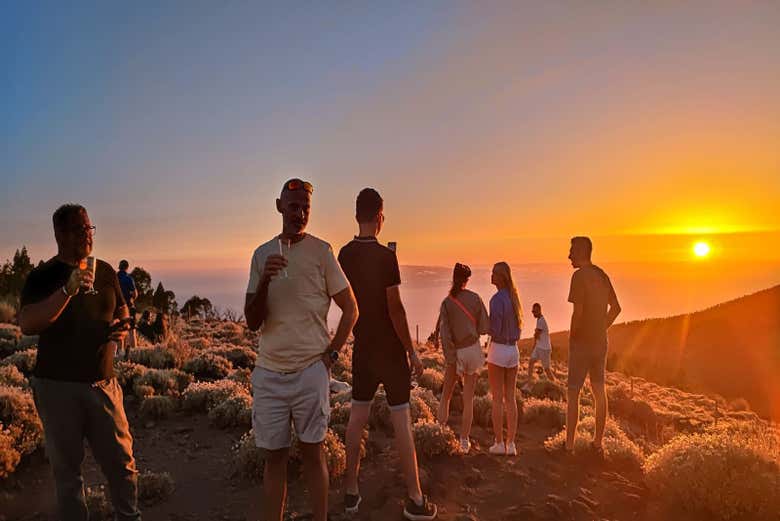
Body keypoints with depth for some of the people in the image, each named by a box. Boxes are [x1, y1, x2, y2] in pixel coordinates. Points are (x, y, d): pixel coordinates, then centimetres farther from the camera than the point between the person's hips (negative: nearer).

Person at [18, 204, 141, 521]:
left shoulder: (105, 271, 9)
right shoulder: (43, 276, -3)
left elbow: (121, 310, 21)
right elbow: (26, 325, -18)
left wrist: (121, 328, -1)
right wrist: (68, 290, -29)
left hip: (102, 382, 3)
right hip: (57, 386, -3)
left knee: (122, 461, 6)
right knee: (67, 468, 9)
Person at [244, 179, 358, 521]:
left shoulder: (321, 251, -3)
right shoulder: (262, 254, 6)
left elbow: (350, 308, 2)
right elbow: (252, 323, 2)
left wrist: (331, 354, -3)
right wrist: (264, 280, -14)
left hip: (310, 370, -3)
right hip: (268, 372, 3)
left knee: (313, 452, 7)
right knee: (274, 456, 12)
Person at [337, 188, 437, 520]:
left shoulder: (344, 255, 1)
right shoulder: (386, 257, -17)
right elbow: (395, 309, -17)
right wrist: (412, 352, -9)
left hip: (362, 347, 6)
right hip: (390, 348, -5)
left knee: (357, 417, 12)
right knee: (401, 420, 1)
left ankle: (351, 492, 21)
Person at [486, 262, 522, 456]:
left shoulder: (497, 299, -15)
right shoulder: (514, 298, 8)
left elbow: (495, 330, -19)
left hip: (498, 349, -7)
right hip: (513, 350, 7)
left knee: (497, 398, 1)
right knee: (510, 398, 9)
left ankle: (499, 443, 7)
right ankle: (511, 444, 11)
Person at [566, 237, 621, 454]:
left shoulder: (580, 275, -16)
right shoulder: (602, 275, 9)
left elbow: (578, 312, -23)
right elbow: (616, 308, 16)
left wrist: (572, 336, -8)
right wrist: (601, 329, 15)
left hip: (581, 343, -8)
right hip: (600, 342, 8)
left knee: (573, 393, 0)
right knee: (599, 391, 14)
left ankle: (569, 444, 6)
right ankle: (598, 442, 24)